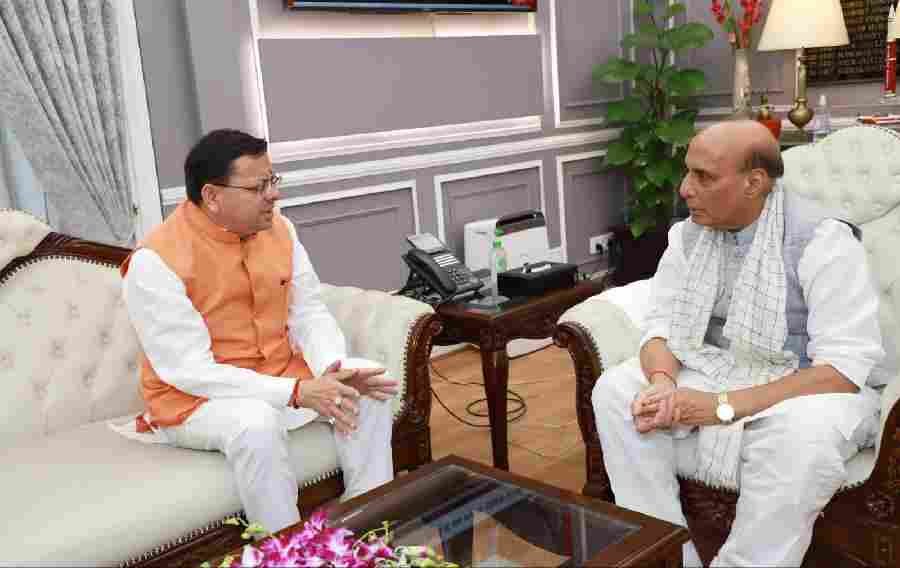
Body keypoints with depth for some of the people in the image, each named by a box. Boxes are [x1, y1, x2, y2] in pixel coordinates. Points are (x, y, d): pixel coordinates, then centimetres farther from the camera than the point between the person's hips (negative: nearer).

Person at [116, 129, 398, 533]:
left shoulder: (279, 229, -2)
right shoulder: (156, 262, -22)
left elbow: (310, 313, 1)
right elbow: (191, 371, -24)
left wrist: (334, 368, -22)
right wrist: (297, 393, -31)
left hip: (282, 376, 6)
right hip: (194, 399, -6)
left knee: (368, 392, -13)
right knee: (256, 422, -36)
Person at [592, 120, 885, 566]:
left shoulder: (820, 239, -18)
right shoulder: (688, 234, -1)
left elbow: (845, 369, -23)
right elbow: (661, 326, 0)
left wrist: (724, 405, -30)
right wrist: (663, 380, -25)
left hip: (801, 390, -5)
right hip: (709, 376, 5)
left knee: (803, 435, -37)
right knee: (614, 391, -17)